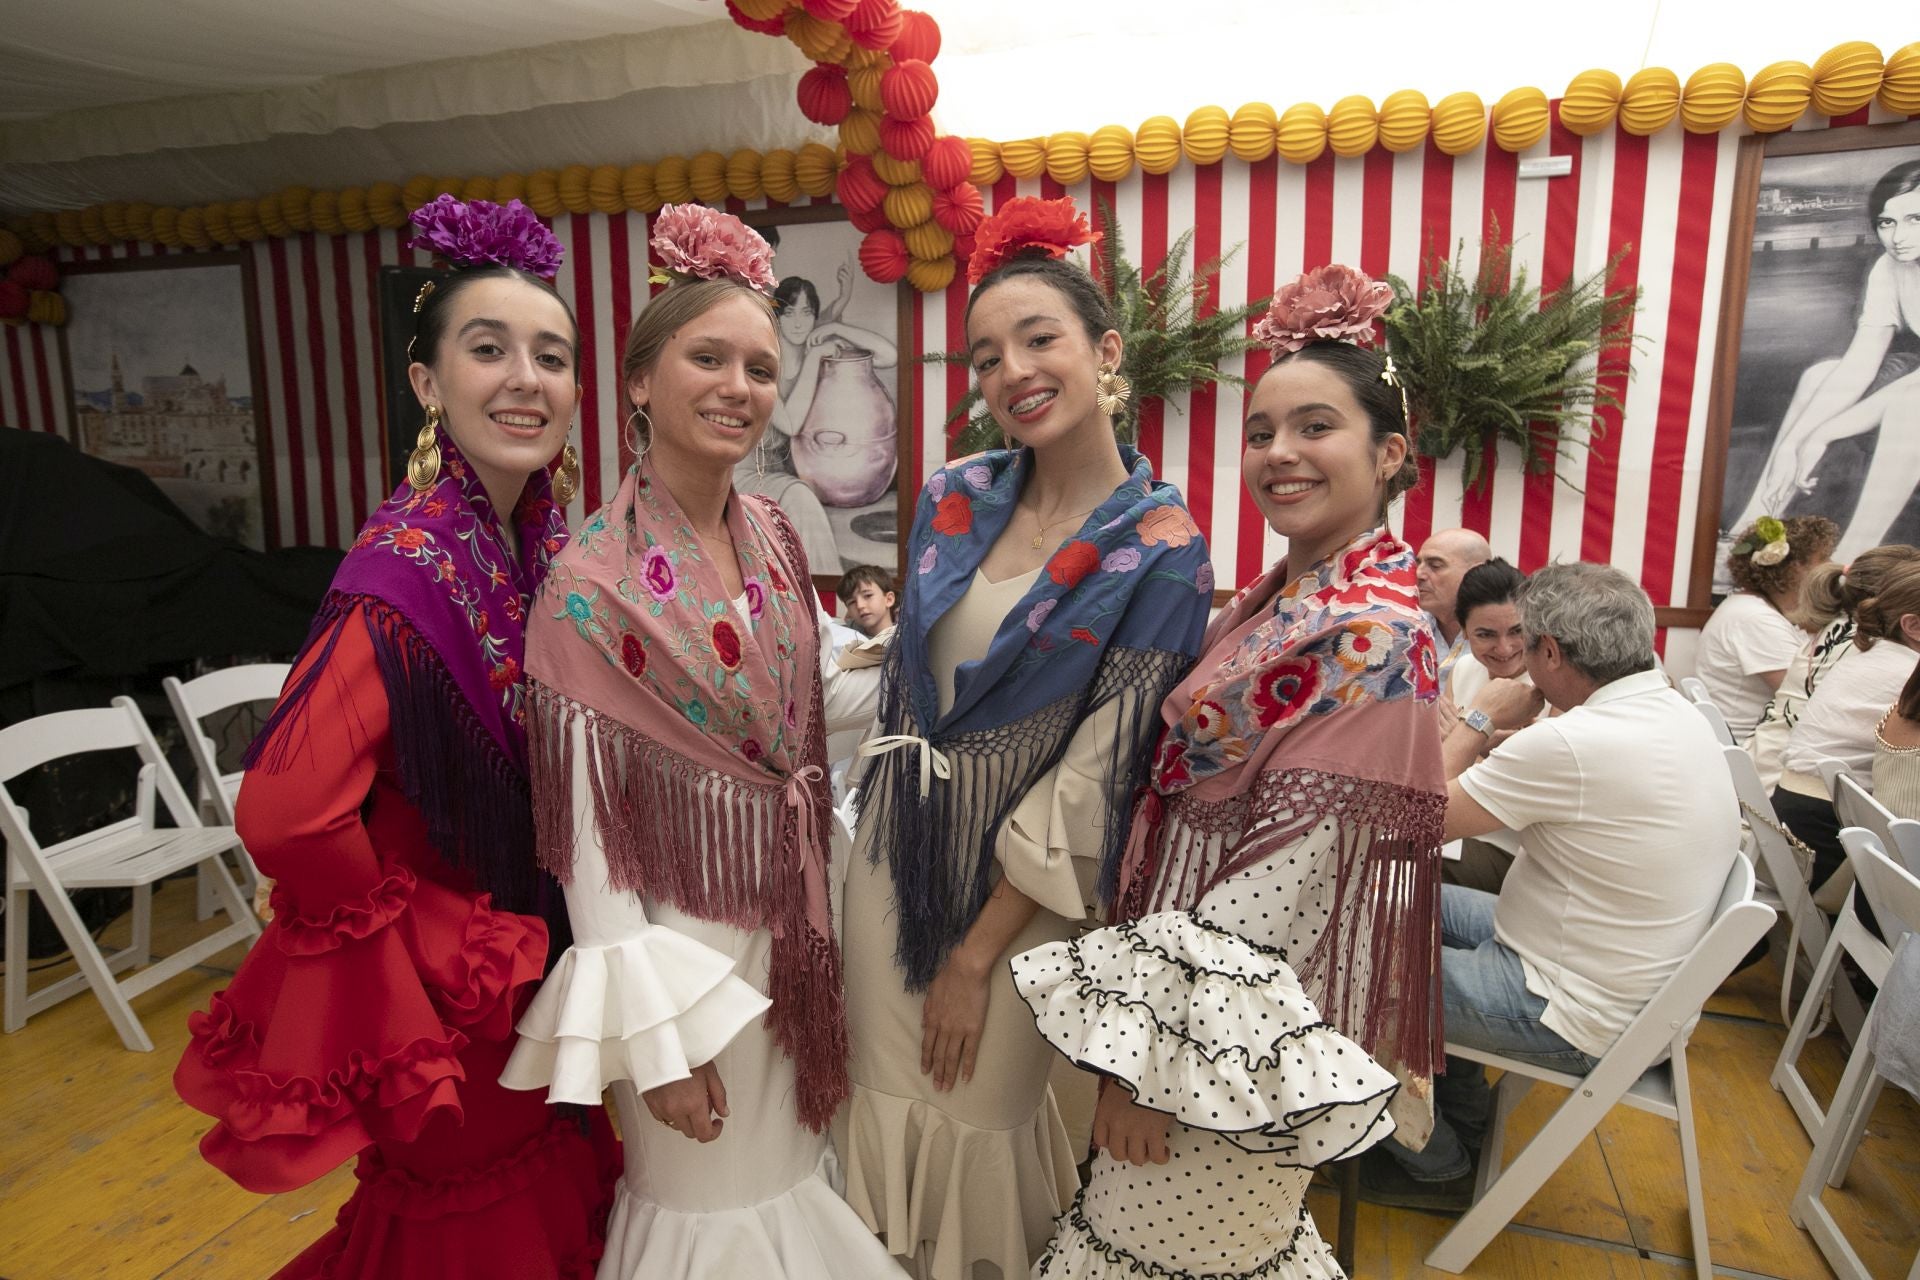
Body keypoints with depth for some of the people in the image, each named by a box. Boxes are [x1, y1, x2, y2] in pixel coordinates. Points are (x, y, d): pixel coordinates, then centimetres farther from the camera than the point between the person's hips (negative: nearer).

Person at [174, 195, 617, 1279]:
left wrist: (555, 934, 5)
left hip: (533, 951, 7)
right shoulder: (412, 567, -27)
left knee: (545, 1179, 27)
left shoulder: (550, 541, -4)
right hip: (445, 992, -6)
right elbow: (287, 812, -31)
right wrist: (437, 947, -18)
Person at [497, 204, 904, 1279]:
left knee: (795, 1166, 24)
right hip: (684, 934, -5)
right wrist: (655, 1043, -16)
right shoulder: (593, 584, -19)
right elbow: (589, 829, -17)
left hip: (793, 918, 6)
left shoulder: (777, 539, -1)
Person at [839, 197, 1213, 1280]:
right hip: (897, 846, 5)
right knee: (888, 1098, 20)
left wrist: (977, 954, -12)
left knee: (982, 1115, 15)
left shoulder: (1161, 549, -16)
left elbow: (1099, 773, -16)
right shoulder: (953, 497, -2)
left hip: (1021, 883, -4)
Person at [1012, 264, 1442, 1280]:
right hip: (1191, 977, 8)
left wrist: (1156, 1050, -19)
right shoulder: (1276, 601, 5)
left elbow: (1292, 870, -24)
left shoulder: (1369, 635, -22)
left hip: (1236, 1017, -7)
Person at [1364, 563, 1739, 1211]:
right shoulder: (1681, 714, 1)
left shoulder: (1569, 743, -30)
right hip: (1636, 987, 10)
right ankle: (1467, 1122, 30)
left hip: (1572, 1019, -9)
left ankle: (1437, 1166, 19)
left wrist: (1477, 719, -9)